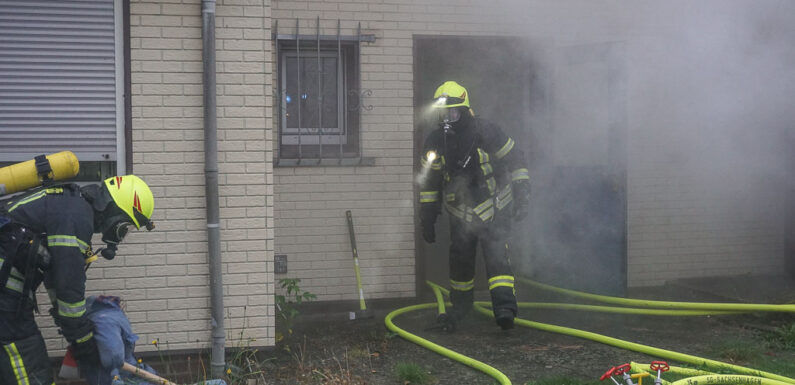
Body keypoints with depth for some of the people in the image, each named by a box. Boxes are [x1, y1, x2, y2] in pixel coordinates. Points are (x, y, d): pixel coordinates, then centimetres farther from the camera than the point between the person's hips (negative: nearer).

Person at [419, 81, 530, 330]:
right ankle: (461, 304, 31)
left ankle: (504, 307, -23)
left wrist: (521, 197, -7)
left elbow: (515, 161, -4)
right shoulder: (434, 143, -4)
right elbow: (429, 183, 7)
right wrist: (427, 220, 6)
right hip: (460, 213, 4)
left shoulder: (485, 132, -15)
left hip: (493, 209, -4)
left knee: (496, 254, -16)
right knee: (460, 259, 9)